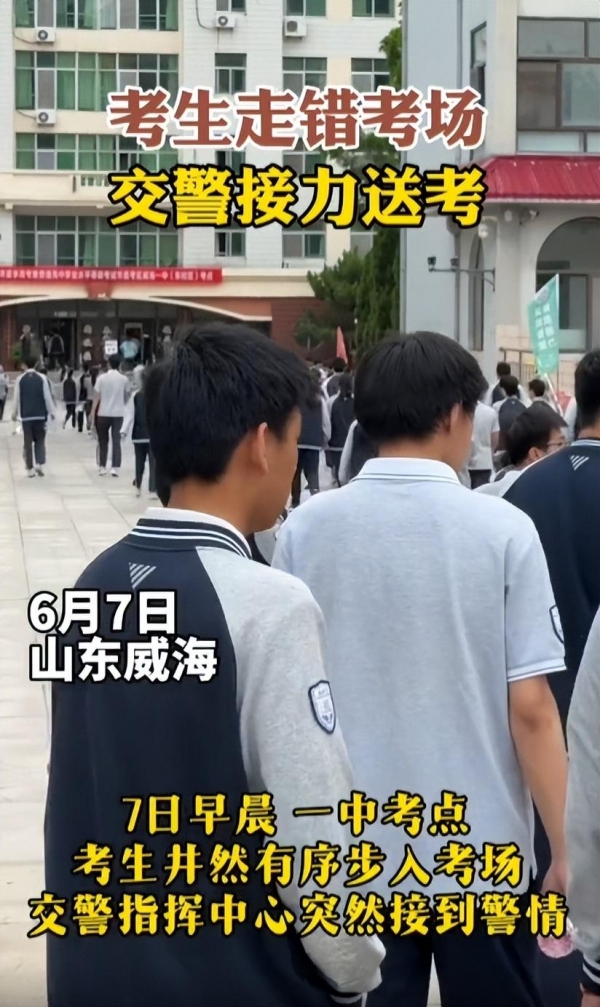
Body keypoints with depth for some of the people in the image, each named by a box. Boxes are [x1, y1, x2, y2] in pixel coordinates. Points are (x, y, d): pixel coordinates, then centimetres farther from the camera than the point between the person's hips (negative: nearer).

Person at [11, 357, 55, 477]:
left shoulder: (20, 379, -2)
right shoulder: (42, 378, -4)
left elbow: (17, 398, 3)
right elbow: (47, 396, -4)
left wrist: (14, 413, 15)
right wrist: (51, 412, 6)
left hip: (25, 416, 0)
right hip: (40, 414, 0)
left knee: (27, 443, 5)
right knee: (40, 441, 11)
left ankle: (30, 469, 4)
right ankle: (40, 464, -6)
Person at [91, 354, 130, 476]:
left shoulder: (102, 378, -5)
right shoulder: (124, 379, -2)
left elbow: (96, 397, -5)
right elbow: (126, 396, 5)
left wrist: (93, 413, 1)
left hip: (103, 414, -1)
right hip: (118, 414, 1)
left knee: (103, 441, 11)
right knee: (116, 440, 2)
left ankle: (102, 467, 12)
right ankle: (115, 467, -6)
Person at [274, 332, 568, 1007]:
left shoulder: (306, 529, -5)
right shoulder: (502, 530, -11)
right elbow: (529, 707, -11)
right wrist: (569, 852, -3)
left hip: (348, 851, 2)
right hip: (480, 852, -2)